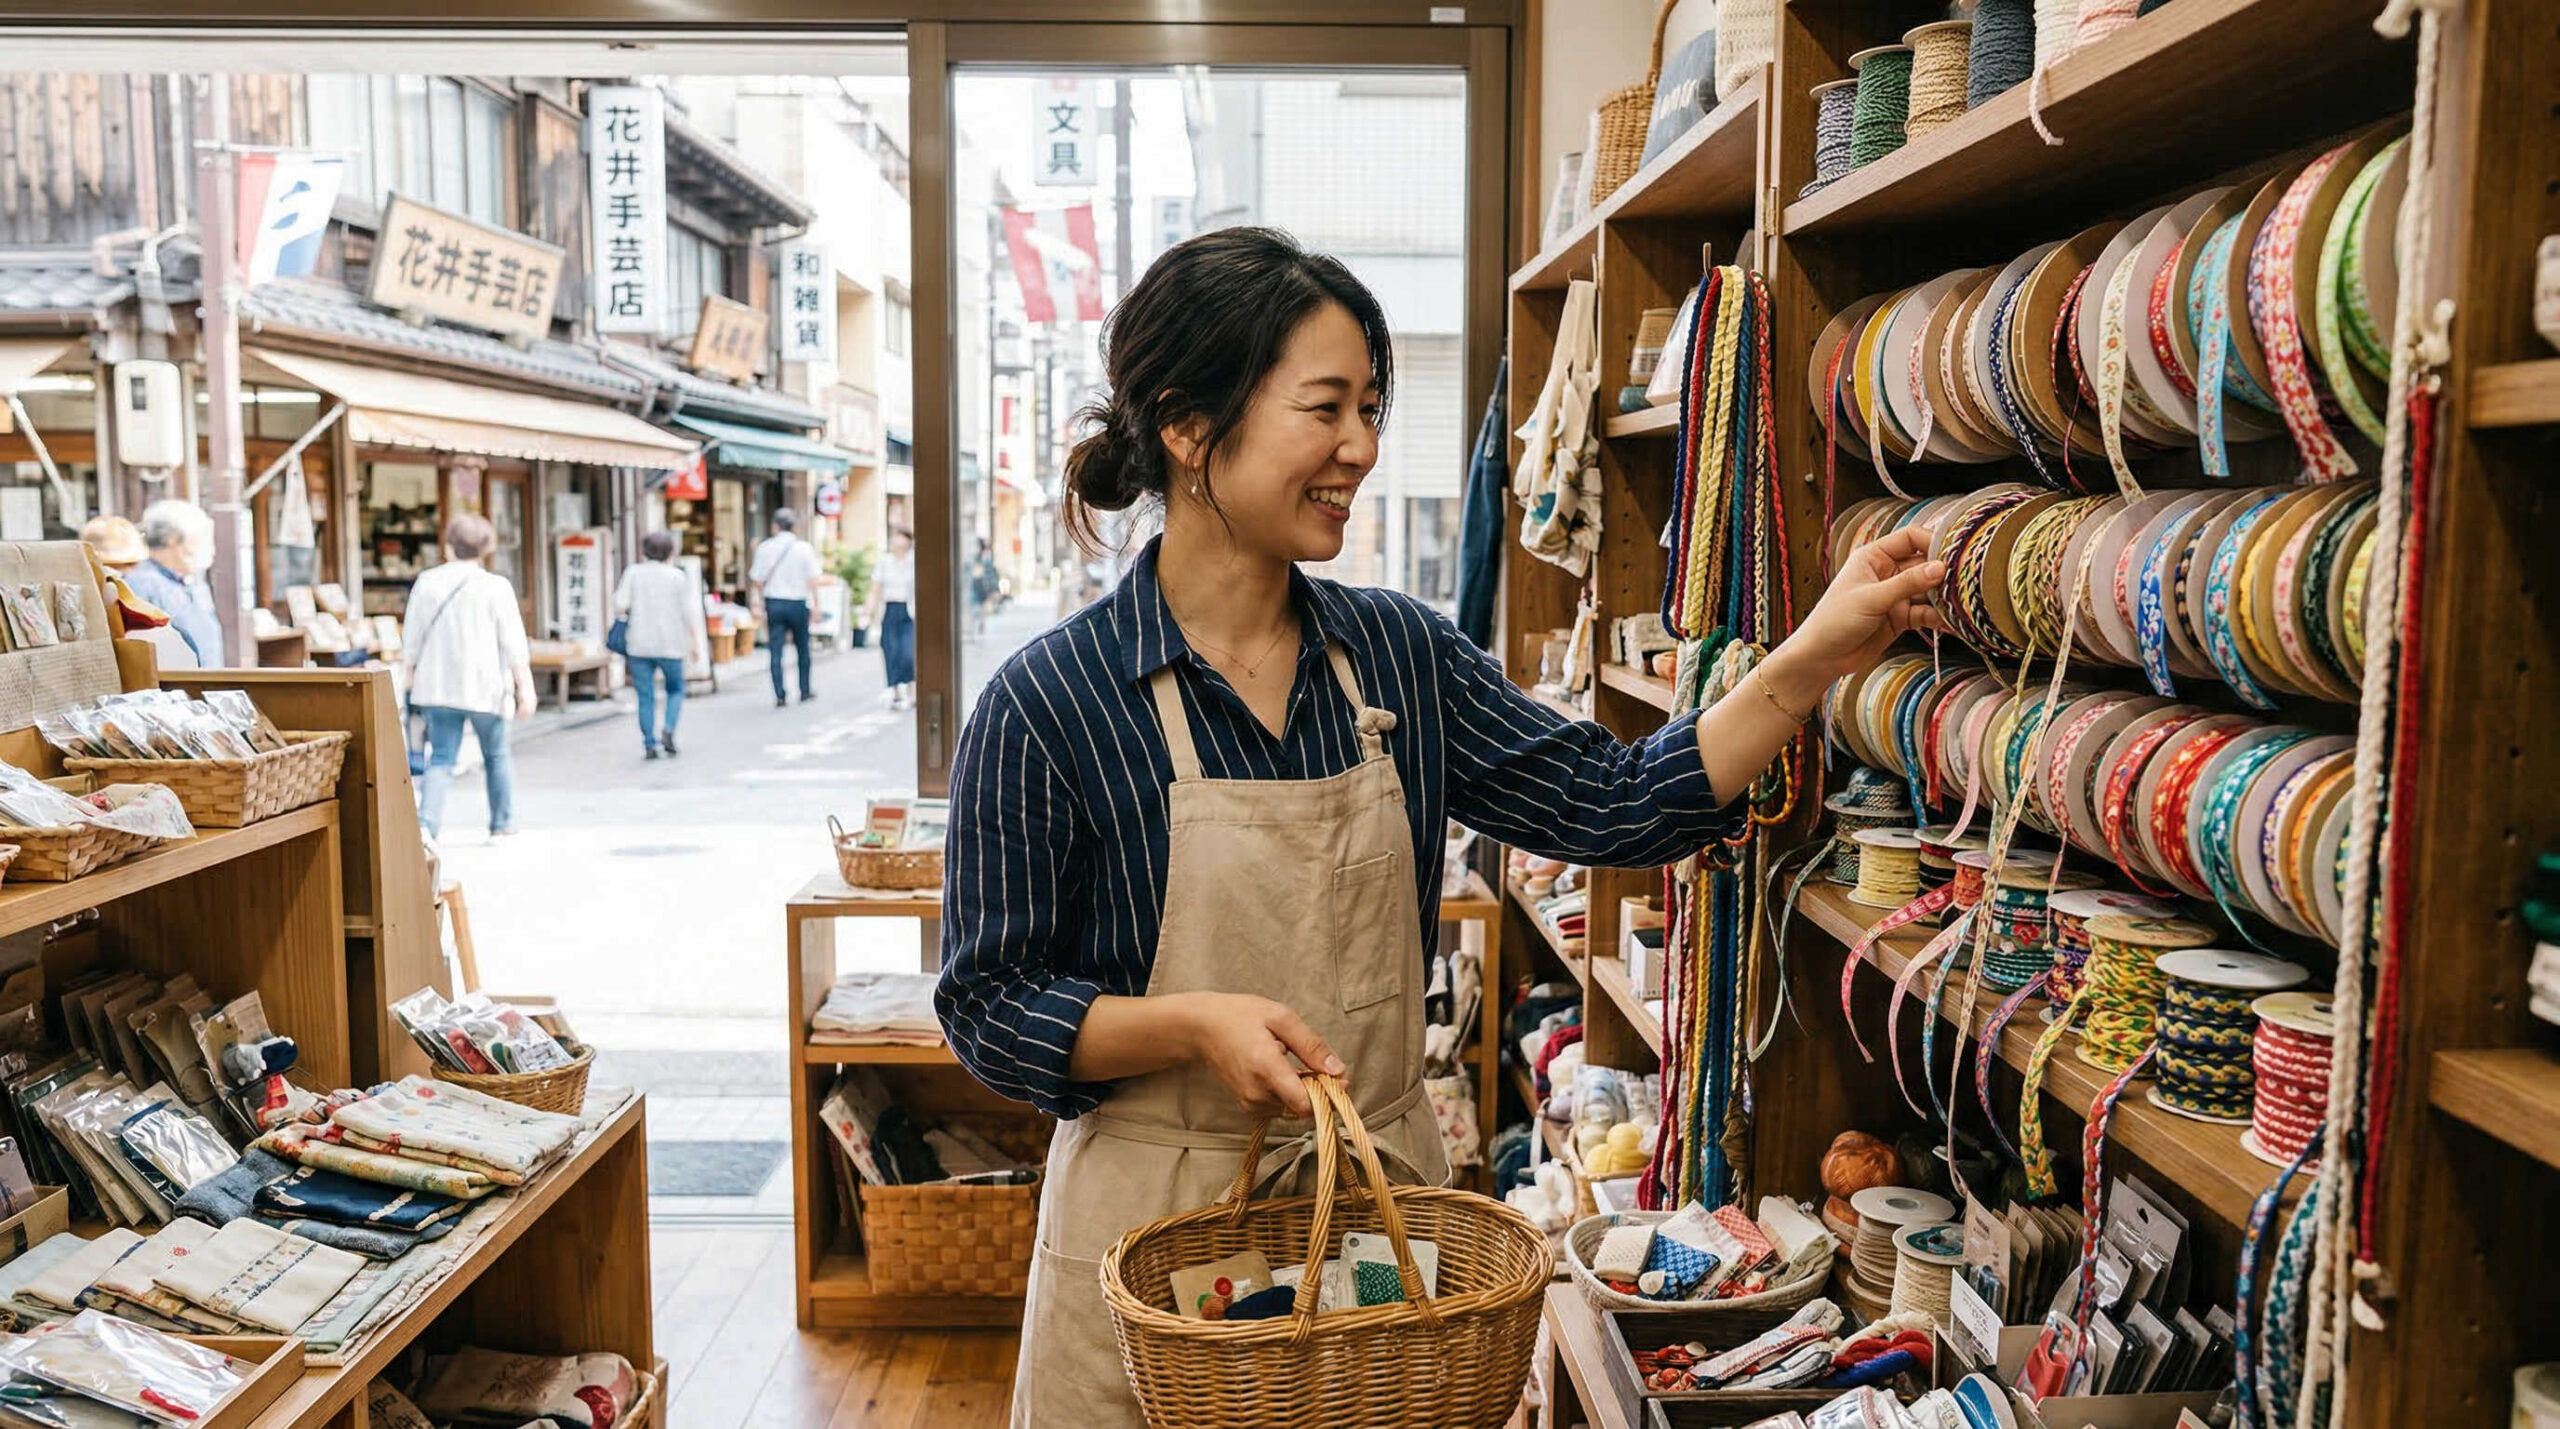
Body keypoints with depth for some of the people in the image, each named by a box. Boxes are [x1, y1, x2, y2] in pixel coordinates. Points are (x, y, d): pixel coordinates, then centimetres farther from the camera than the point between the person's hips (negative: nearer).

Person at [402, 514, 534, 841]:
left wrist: (410, 678, 20)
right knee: (496, 756, 16)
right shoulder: (496, 587, -6)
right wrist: (525, 689, -4)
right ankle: (502, 825, 23)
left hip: (438, 687, 2)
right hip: (485, 687, -2)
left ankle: (426, 823, -16)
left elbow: (411, 640, 8)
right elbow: (514, 646, -8)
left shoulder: (427, 583, 3)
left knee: (440, 760, 4)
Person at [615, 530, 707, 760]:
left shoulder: (633, 573, 1)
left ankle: (649, 744, 2)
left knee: (645, 696, 5)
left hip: (639, 644, 1)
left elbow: (620, 606, -5)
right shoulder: (679, 577, -1)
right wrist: (695, 641, 1)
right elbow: (689, 612, -5)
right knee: (675, 689, 16)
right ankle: (668, 729, -6)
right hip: (670, 644, -1)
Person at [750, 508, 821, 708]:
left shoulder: (765, 548, -1)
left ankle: (779, 695, -4)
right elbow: (813, 582, -10)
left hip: (773, 602, 1)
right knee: (802, 649, 15)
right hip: (797, 603, -1)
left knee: (776, 650, 2)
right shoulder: (805, 548, -5)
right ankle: (804, 690, 23)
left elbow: (757, 581, 2)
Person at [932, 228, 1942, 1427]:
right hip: (1161, 1236, -4)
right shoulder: (1050, 702, -13)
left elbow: (1614, 806, -4)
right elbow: (987, 1007, -9)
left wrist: (1817, 655, -11)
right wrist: (1197, 1024, -24)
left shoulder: (1398, 652, 0)